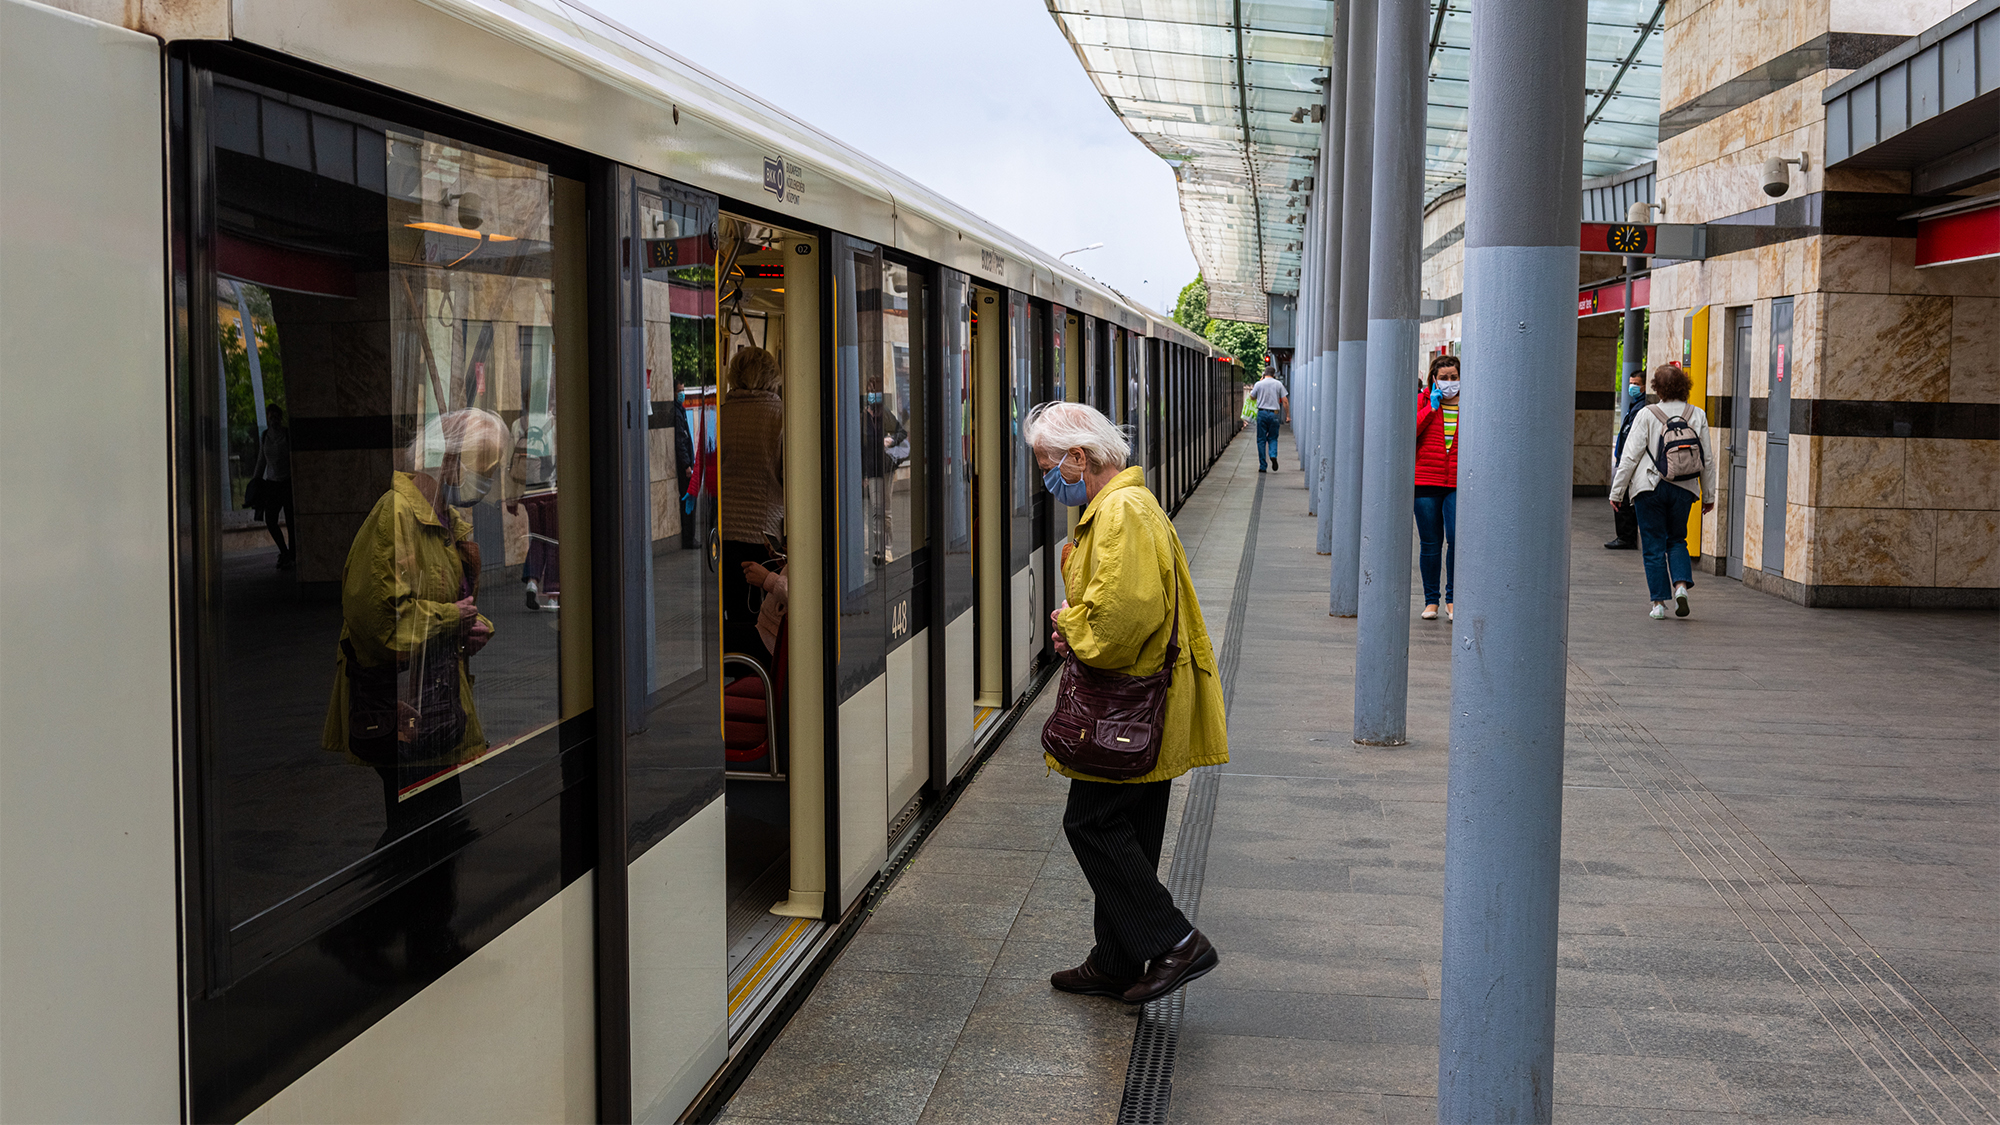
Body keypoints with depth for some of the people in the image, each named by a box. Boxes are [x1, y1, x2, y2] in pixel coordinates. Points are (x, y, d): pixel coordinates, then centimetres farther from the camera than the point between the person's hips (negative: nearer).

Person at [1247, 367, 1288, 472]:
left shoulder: (1259, 384, 1)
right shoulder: (1278, 384, 3)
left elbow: (1252, 398, 17)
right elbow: (1285, 401, 1)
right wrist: (1288, 415, 8)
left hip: (1262, 413, -1)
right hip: (1274, 414, 1)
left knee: (1261, 440, 5)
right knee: (1273, 438, 13)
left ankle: (1262, 466, 3)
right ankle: (1273, 455, -15)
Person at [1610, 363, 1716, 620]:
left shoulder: (1647, 415, -8)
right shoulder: (1698, 416, 1)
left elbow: (1630, 457, -8)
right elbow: (1707, 460, 6)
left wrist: (1617, 491, 0)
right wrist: (1708, 496, 15)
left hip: (1650, 488, -3)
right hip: (1684, 489, 3)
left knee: (1653, 545, 5)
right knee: (1677, 540, 18)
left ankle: (1659, 602, 4)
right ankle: (1681, 585, -4)